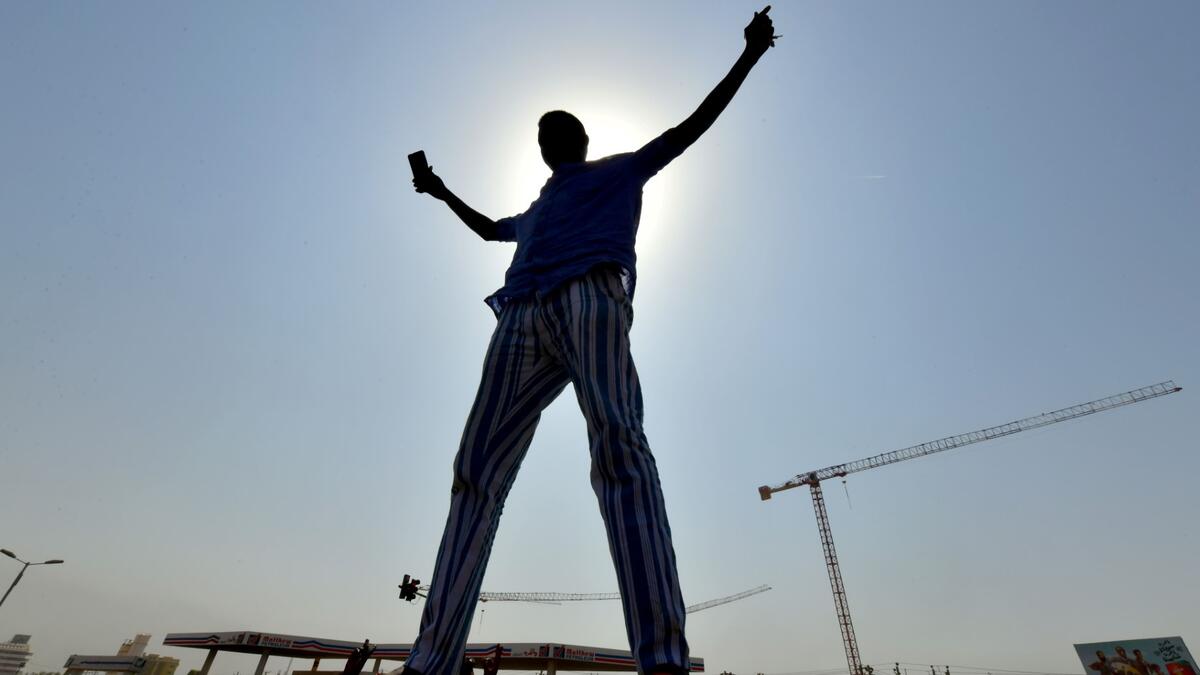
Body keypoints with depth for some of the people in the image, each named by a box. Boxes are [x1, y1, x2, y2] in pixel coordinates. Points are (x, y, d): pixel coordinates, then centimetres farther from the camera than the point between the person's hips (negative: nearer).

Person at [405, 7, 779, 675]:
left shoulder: (624, 169, 31)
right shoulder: (536, 209, 43)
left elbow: (694, 123, 29)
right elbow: (488, 228, 59)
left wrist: (749, 55, 27)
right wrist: (444, 193, 61)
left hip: (592, 299, -5)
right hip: (523, 320, 6)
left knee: (617, 442, -29)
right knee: (477, 473, -8)